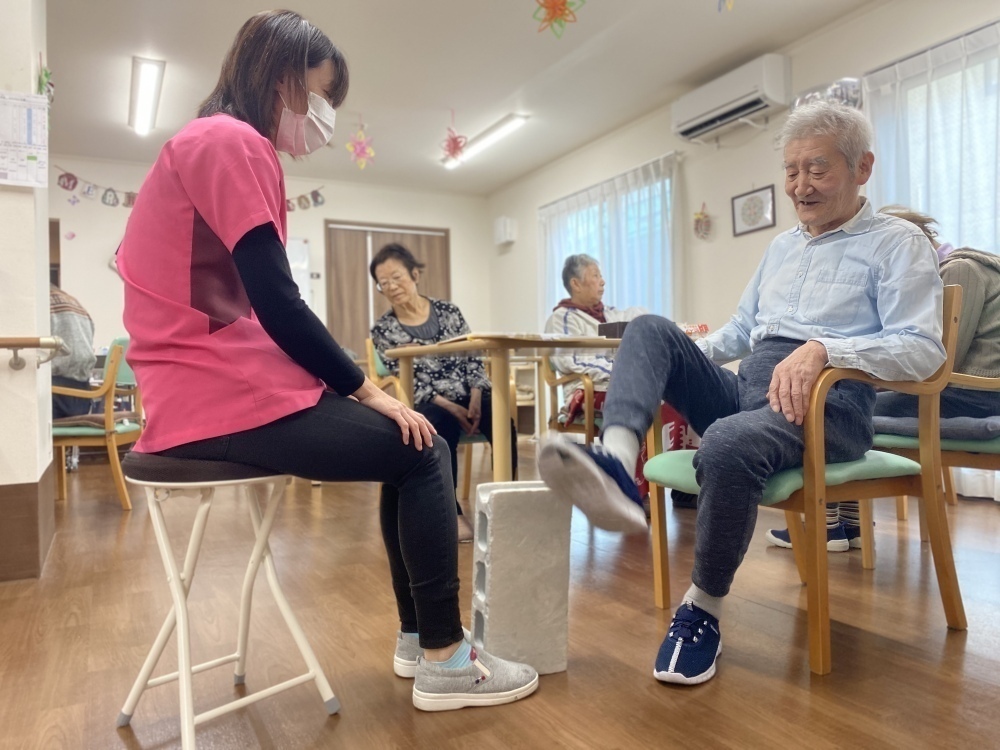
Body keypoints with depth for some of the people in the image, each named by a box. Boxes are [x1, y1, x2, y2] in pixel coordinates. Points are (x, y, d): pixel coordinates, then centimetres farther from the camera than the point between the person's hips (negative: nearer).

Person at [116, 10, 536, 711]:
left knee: (416, 446, 9)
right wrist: (367, 389, -9)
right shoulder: (231, 141, -10)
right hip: (223, 396, -10)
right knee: (420, 452, -7)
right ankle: (443, 660, 3)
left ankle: (417, 634, 16)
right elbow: (277, 307, -19)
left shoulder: (215, 144, 23)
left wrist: (355, 382, 10)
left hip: (226, 381, 10)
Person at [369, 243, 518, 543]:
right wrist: (448, 405, -15)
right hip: (427, 405, -1)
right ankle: (452, 513, -23)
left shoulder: (448, 311, 9)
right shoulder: (383, 330, 4)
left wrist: (476, 398, -12)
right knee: (441, 426, -36)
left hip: (468, 396, 2)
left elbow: (472, 358, 6)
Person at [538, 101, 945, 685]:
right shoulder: (781, 247, 25)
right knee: (652, 329, -13)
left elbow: (924, 349, -10)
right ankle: (617, 465, -40)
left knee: (730, 442, -38)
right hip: (747, 390, 7)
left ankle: (703, 612, -15)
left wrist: (822, 348, -26)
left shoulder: (898, 243, 3)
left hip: (828, 402, -6)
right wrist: (684, 359, 11)